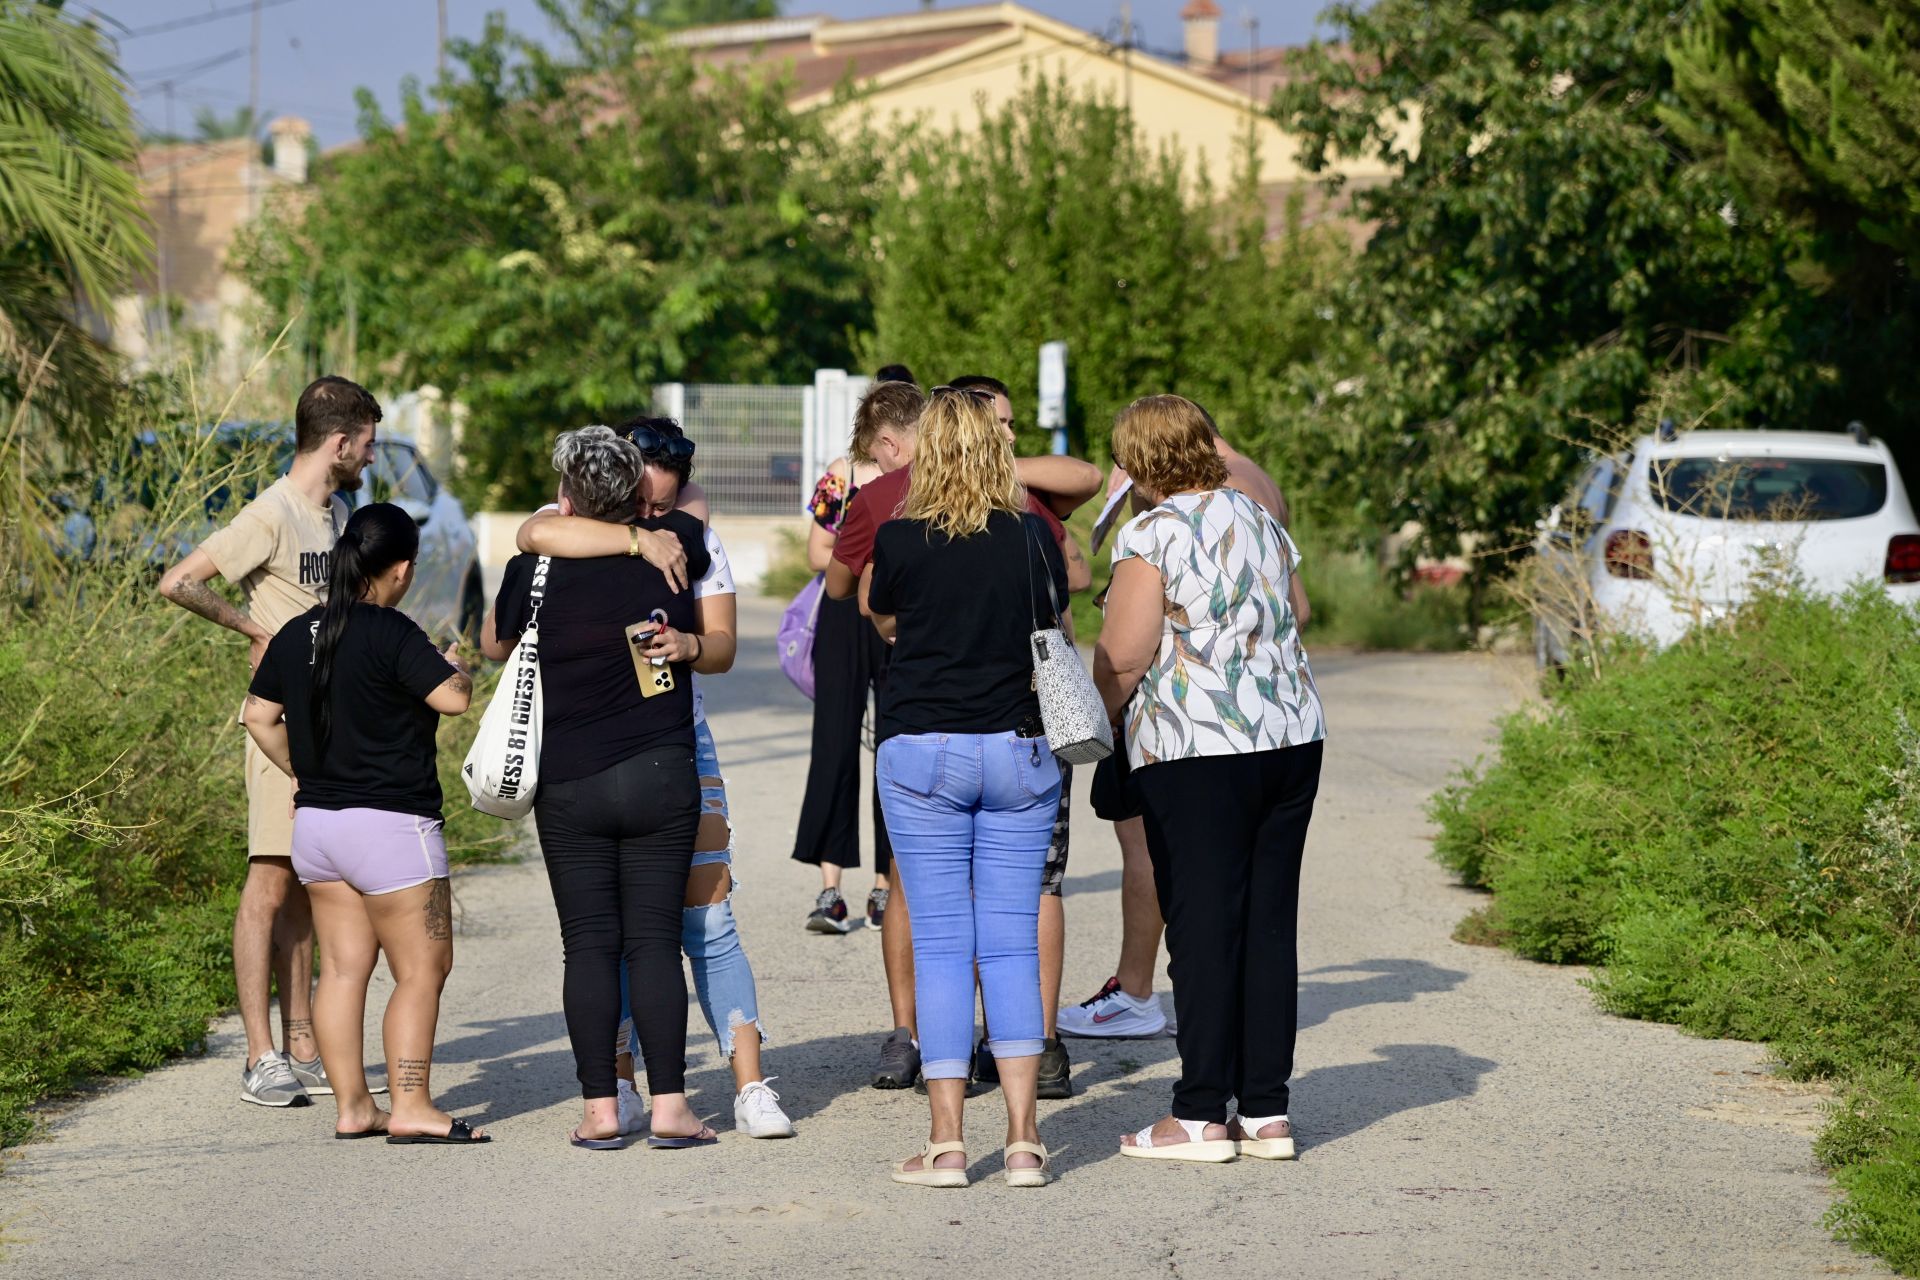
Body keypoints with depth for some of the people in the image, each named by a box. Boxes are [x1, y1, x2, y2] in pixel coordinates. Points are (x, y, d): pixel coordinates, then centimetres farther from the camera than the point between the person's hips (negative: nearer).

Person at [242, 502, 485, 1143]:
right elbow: (452, 698, -20)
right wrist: (455, 665, 1)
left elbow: (259, 716, 13)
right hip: (390, 824, -8)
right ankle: (411, 1107, -3)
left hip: (315, 821, 8)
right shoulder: (391, 633, -15)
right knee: (422, 969, 0)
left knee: (343, 967, 10)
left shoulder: (295, 634, 8)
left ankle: (352, 1106, 11)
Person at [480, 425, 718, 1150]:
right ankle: (669, 1108, -1)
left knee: (589, 946, 3)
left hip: (567, 787, -1)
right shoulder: (673, 548, 0)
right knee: (655, 941, 1)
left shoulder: (536, 568, -5)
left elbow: (493, 644, 16)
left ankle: (600, 1110, 2)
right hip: (660, 777, 1)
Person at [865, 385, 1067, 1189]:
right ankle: (1023, 1139, 1)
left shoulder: (899, 540, -7)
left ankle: (946, 1143, 0)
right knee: (1013, 942, 5)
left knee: (941, 944, 2)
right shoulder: (1033, 535, -2)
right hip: (1018, 751, 2)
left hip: (923, 752, -2)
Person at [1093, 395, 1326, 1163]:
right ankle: (1265, 1111, 10)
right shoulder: (1261, 522, 13)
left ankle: (1202, 1116, 0)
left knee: (1203, 927, -3)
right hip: (1293, 738, 7)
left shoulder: (1153, 535, -8)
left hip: (1197, 753, -7)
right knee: (1270, 922, 8)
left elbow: (1124, 656, -11)